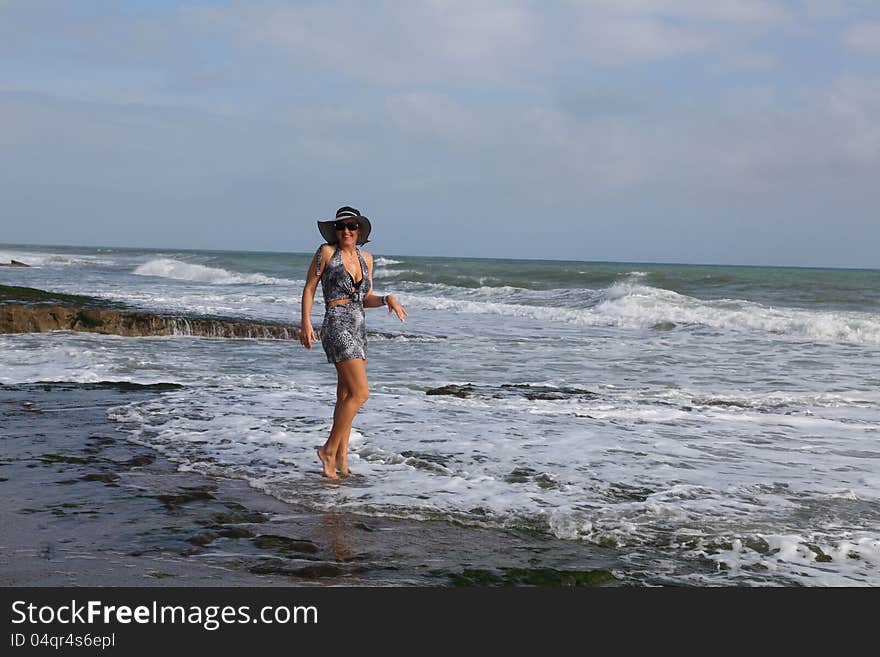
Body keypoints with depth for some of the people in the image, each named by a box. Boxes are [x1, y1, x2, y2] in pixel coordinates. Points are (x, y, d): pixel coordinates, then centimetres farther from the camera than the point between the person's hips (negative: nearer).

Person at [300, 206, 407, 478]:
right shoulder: (326, 252, -4)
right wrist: (306, 322, -13)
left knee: (345, 397, 10)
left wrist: (388, 299, -2)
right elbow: (309, 288, -2)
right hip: (337, 327, -7)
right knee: (361, 393, -15)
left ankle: (341, 459, 16)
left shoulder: (365, 258, 13)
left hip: (358, 331, 7)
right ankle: (329, 449, -5)